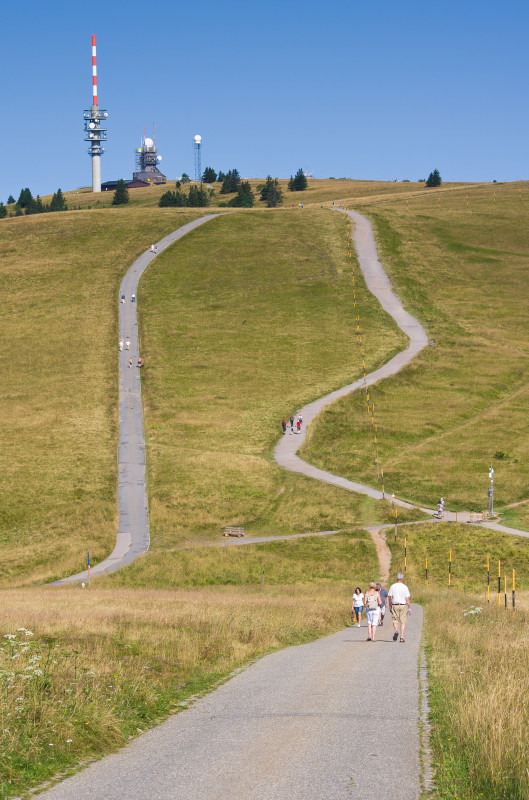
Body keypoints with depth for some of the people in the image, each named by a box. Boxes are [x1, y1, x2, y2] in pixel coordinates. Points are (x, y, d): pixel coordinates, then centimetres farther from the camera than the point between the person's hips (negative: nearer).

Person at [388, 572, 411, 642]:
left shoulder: (392, 586, -1)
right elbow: (407, 599, -4)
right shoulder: (405, 587, -4)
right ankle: (402, 637, 1)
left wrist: (390, 606, 10)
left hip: (395, 606, 1)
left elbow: (390, 598, -1)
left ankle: (396, 631, -23)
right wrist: (409, 608, 1)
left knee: (395, 620, 7)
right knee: (403, 622, 6)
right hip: (403, 606, 0)